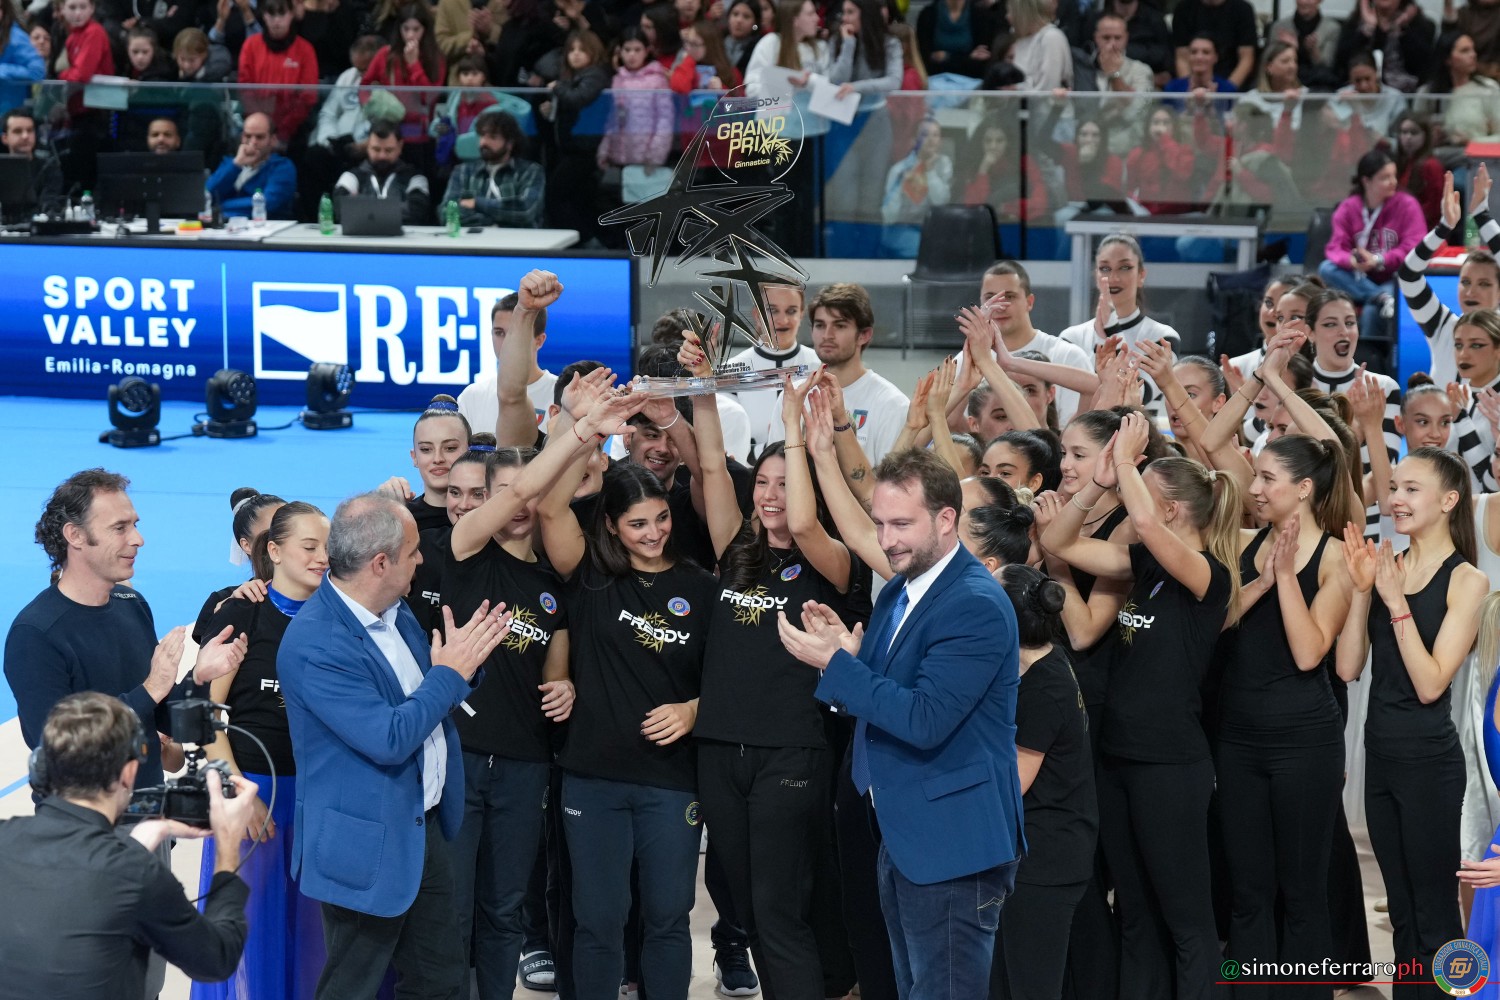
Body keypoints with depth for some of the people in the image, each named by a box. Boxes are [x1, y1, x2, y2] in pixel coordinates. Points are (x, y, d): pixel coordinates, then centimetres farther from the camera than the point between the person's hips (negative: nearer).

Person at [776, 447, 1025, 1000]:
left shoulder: (976, 606, -18)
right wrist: (843, 651, -5)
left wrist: (835, 661, -23)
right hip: (903, 832, 10)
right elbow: (877, 697, 14)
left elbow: (924, 721, -26)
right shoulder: (898, 593, 12)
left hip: (952, 844, -10)